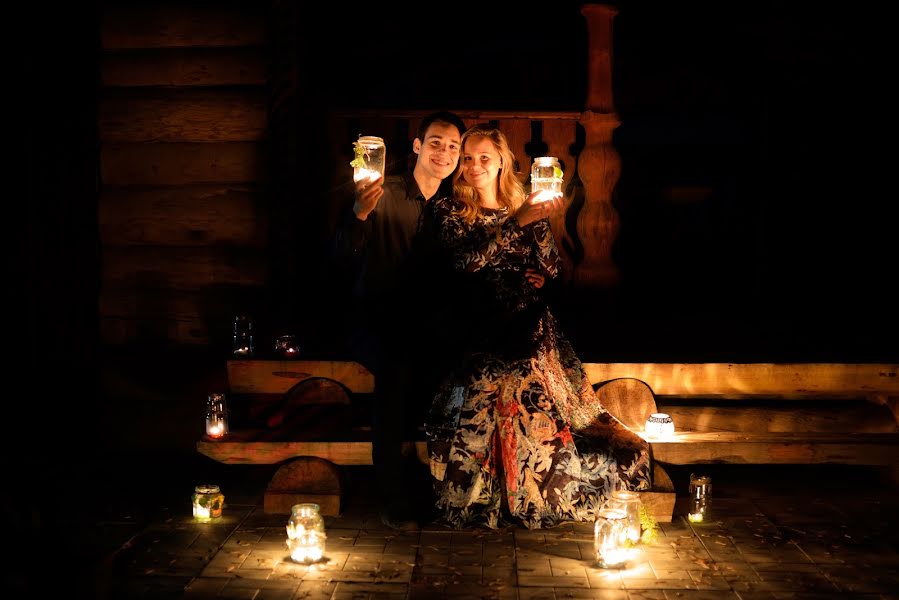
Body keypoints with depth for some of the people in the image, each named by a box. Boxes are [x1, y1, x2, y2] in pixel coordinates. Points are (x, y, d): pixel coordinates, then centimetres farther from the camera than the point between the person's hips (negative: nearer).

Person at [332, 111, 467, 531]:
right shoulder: (385, 195, -6)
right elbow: (344, 253, -16)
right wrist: (360, 213, -36)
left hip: (421, 328, 5)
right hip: (374, 322, -4)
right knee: (399, 364, -24)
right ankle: (393, 501, -17)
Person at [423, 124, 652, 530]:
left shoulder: (525, 208, 20)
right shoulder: (447, 211, 10)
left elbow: (550, 269, 12)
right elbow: (466, 260, -10)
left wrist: (539, 220, -2)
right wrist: (517, 221, -15)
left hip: (526, 323, 4)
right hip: (476, 325, -3)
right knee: (513, 375, -25)